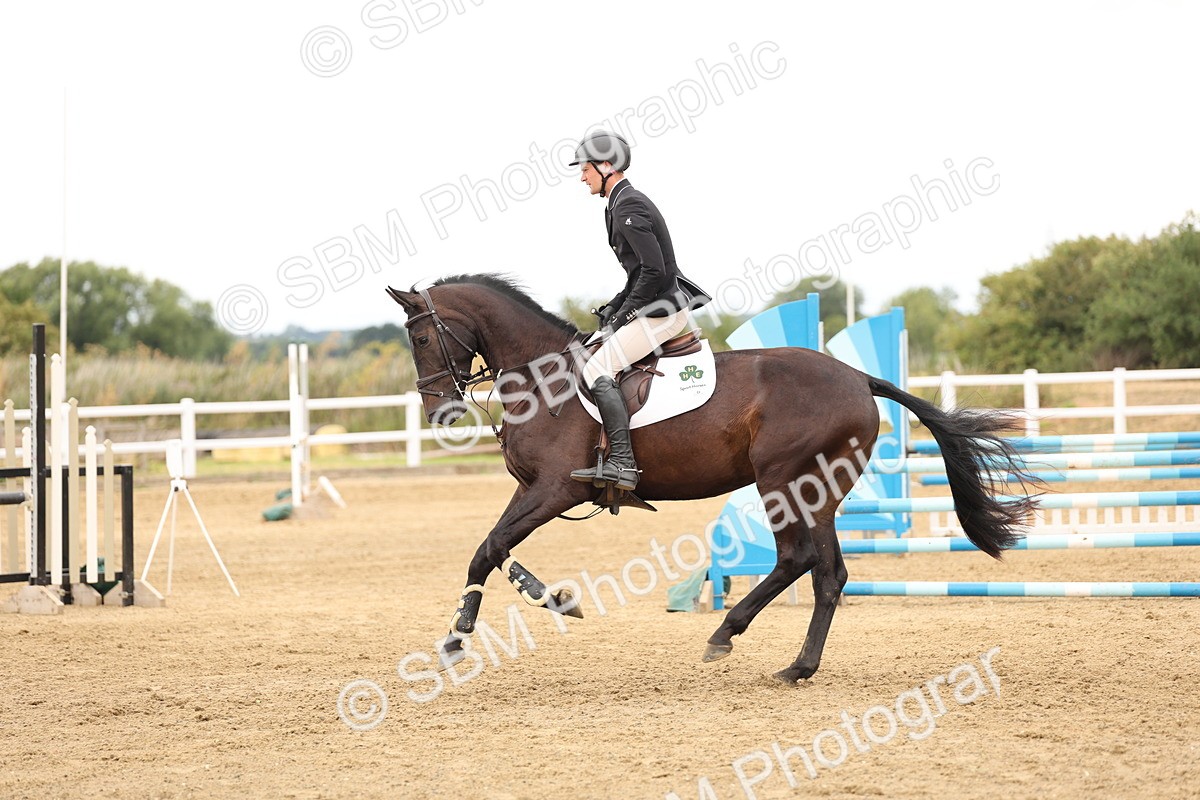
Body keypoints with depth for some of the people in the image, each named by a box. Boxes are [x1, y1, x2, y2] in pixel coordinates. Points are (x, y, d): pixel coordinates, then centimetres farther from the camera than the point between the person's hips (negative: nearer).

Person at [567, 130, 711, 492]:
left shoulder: (628, 207, -16)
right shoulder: (623, 203, 17)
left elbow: (654, 270, -23)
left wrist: (624, 315, -15)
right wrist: (614, 307, 13)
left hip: (662, 311, -11)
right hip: (659, 308, 11)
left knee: (597, 370, -17)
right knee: (597, 341, 21)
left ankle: (621, 463, -26)